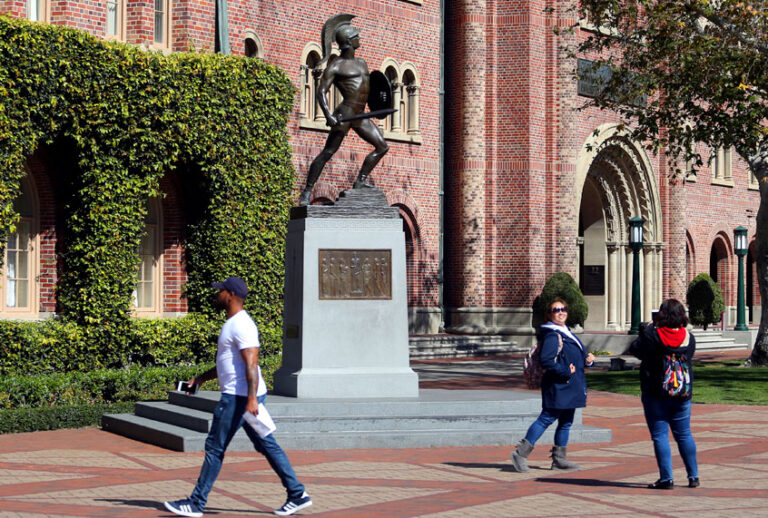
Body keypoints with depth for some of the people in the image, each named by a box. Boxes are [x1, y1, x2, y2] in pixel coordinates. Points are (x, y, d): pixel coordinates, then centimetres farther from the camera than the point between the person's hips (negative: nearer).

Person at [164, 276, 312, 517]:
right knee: (267, 446, 10)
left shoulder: (241, 325, -15)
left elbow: (251, 364, -23)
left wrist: (251, 399, -31)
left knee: (215, 447, -3)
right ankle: (298, 495, 10)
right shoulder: (233, 323, 19)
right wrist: (202, 378, 26)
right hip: (244, 396, 10)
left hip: (239, 397, -10)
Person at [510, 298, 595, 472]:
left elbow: (577, 357, 27)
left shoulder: (567, 333, 17)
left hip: (570, 388, 10)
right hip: (558, 387, -10)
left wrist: (588, 359, 7)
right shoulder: (552, 336, -14)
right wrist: (565, 371, -21)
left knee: (566, 423, 12)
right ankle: (521, 453, -6)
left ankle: (559, 459, 19)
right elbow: (546, 361, -23)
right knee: (546, 419, -10)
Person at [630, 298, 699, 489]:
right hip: (683, 394, 4)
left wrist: (649, 328, 10)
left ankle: (666, 478, -2)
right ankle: (693, 476, 17)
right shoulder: (689, 338, -2)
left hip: (655, 393, -4)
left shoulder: (652, 335, -14)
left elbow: (635, 348, 0)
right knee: (684, 435, 14)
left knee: (660, 436, 1)